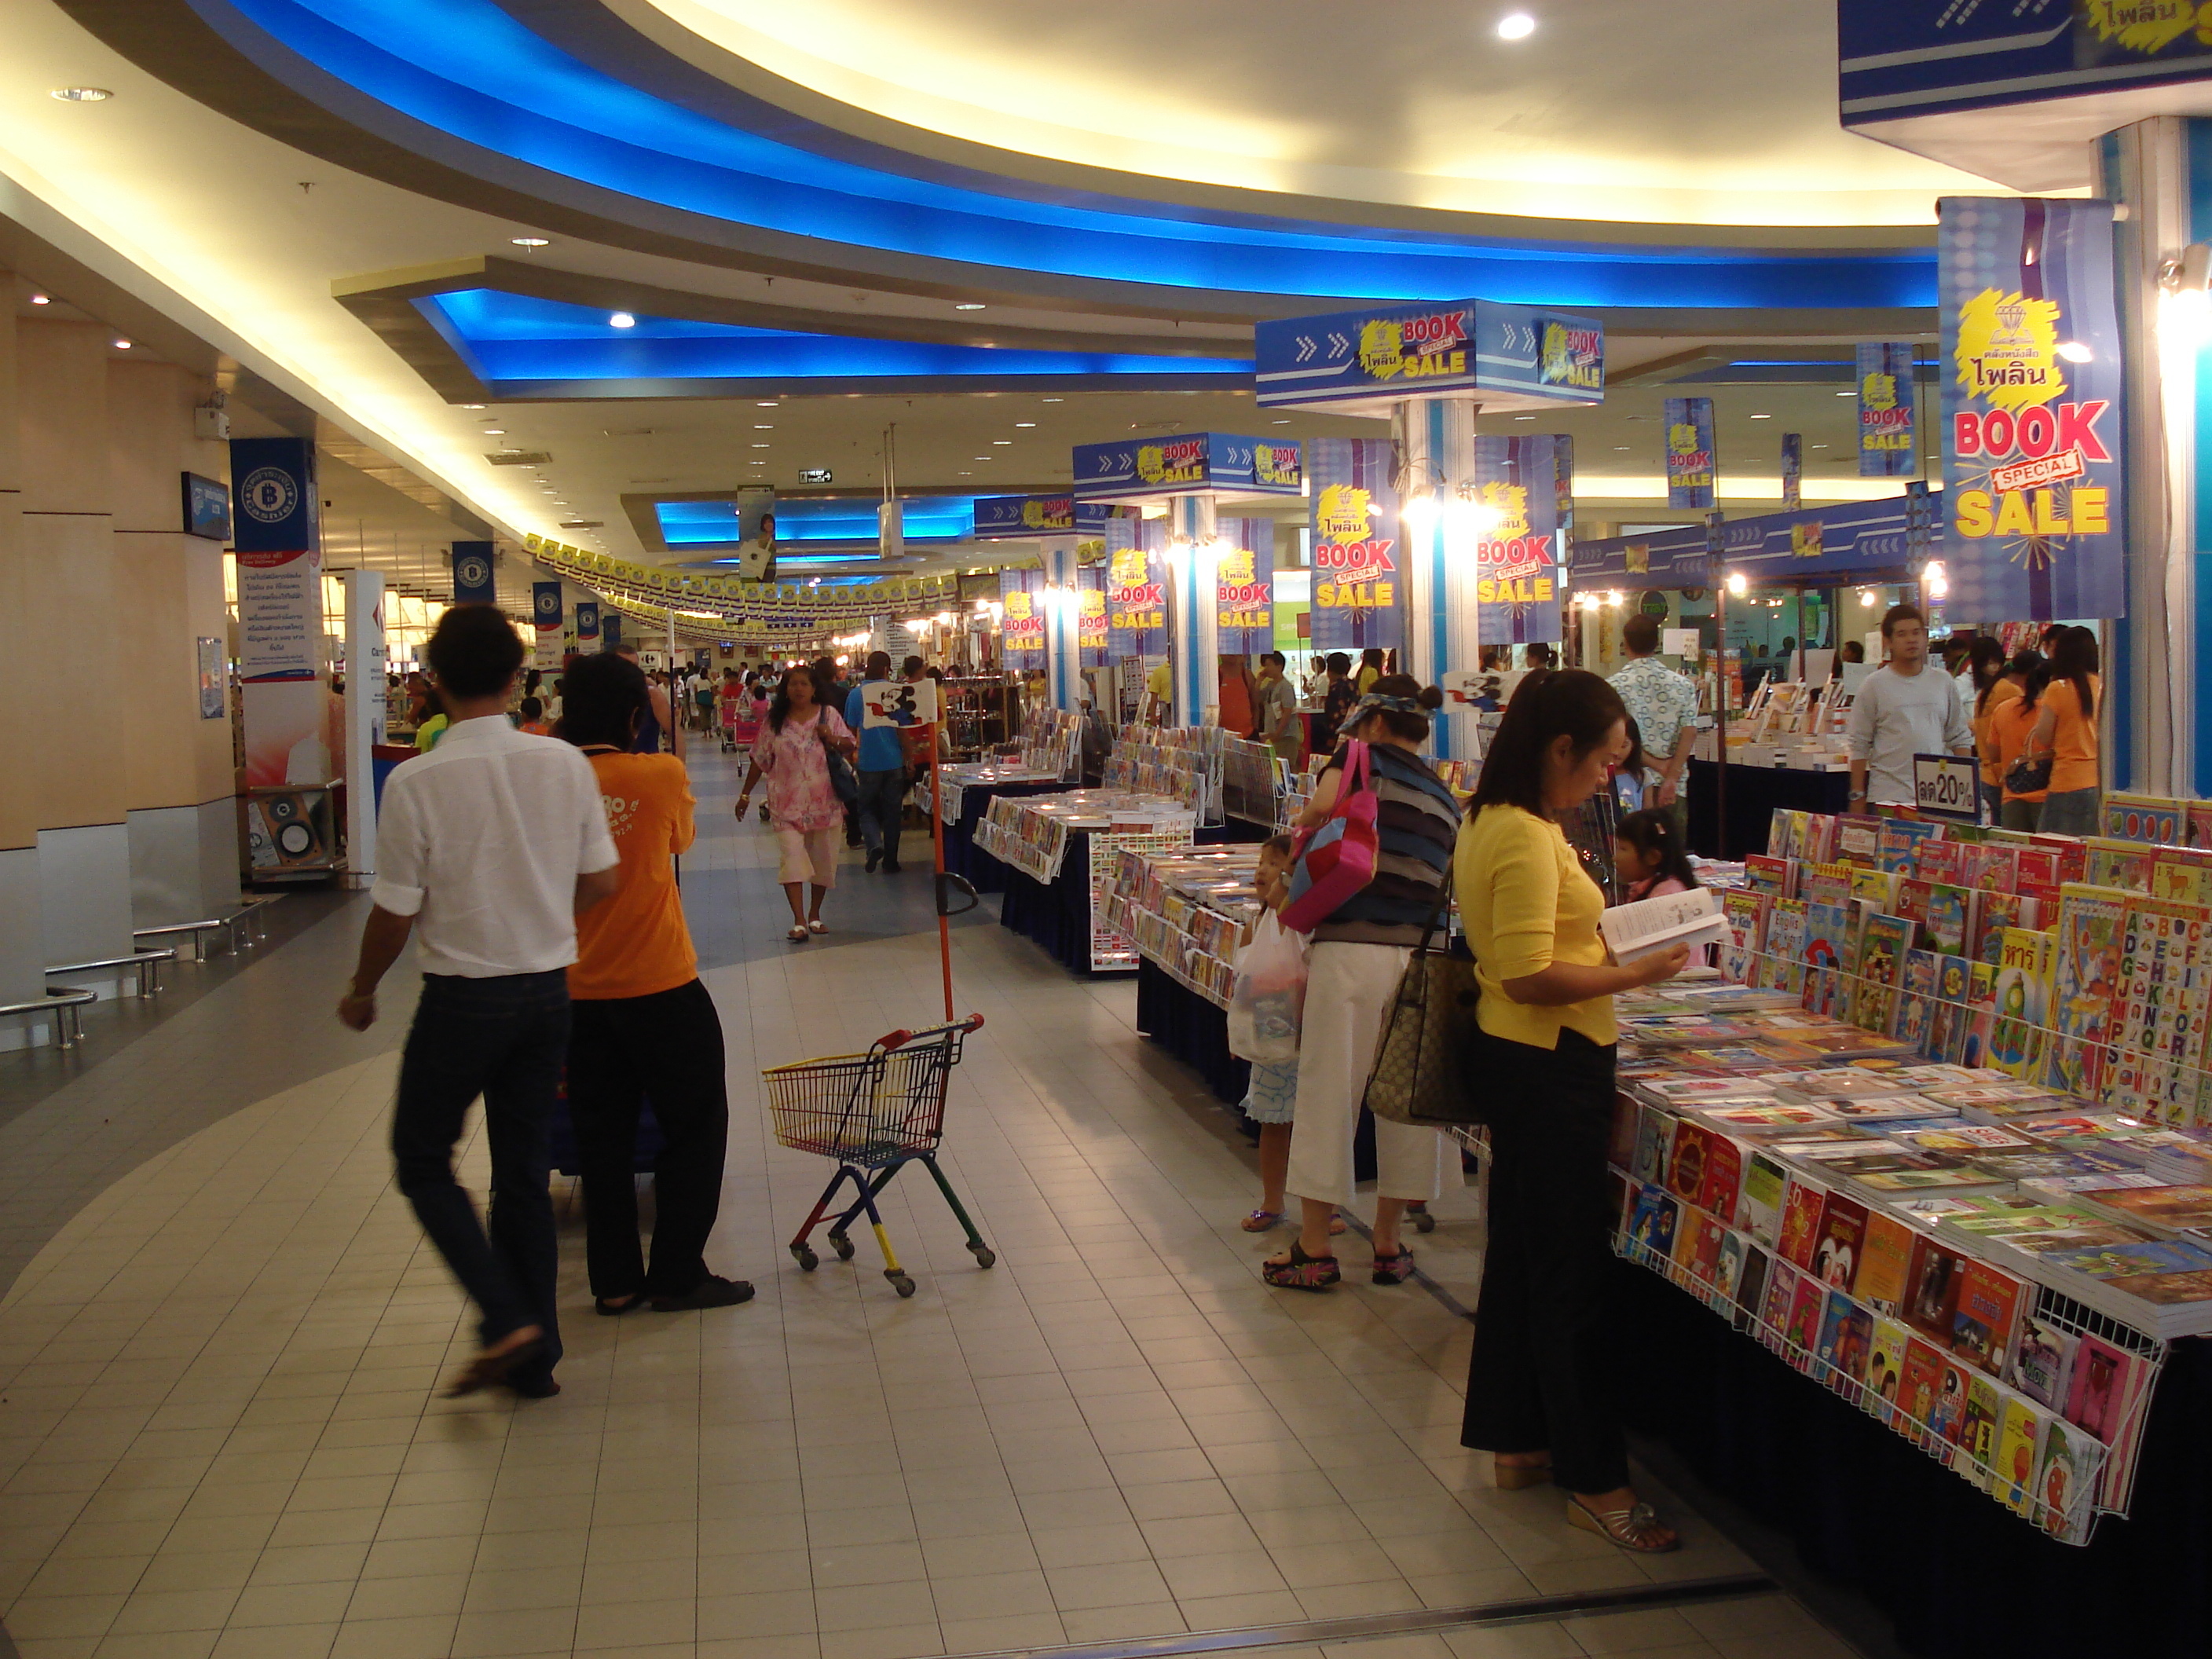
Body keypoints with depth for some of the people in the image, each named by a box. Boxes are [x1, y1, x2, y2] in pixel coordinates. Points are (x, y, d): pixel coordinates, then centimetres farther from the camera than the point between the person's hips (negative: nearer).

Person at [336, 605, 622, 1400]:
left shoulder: (417, 782, -16)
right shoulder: (565, 764, -5)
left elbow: (395, 915, -10)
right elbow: (603, 881, 3)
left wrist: (362, 990, 8)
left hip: (463, 998, -4)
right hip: (548, 991, 4)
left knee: (422, 1159, 15)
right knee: (525, 1170, 15)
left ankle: (505, 1319, 1)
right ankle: (534, 1357, 20)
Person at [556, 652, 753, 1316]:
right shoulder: (661, 775, -11)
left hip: (577, 992, 4)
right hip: (659, 986, -4)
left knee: (602, 1133, 14)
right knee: (695, 1124, 10)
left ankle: (615, 1280, 19)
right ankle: (677, 1275, 12)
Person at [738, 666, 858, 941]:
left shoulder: (829, 714, 3)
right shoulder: (775, 721, 3)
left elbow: (849, 747, 4)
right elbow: (760, 760, 8)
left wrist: (832, 739, -17)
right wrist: (745, 795, 9)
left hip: (825, 801, 1)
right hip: (788, 803, -1)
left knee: (823, 859, 9)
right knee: (791, 858, -13)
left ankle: (814, 914, 26)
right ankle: (799, 921, -16)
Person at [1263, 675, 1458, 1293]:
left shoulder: (1364, 758, 2)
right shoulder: (1444, 797, 18)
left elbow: (1325, 803, -18)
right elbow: (1444, 885, 17)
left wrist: (1301, 830, 1)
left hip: (1351, 951, -5)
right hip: (1421, 957, 5)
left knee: (1328, 1094, 3)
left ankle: (1314, 1250, 11)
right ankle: (1389, 1243, 22)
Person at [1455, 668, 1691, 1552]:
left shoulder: (1497, 823, 10)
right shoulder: (1526, 838, -21)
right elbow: (1529, 979, -25)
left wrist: (1604, 940, 10)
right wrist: (1635, 974, -20)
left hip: (1524, 1061, 10)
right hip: (1550, 1070, -10)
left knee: (1522, 1255, 17)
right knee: (1574, 1275, -2)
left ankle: (1516, 1438, 30)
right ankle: (1594, 1479, 8)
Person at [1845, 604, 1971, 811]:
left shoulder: (1943, 683, 11)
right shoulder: (1875, 685, 1)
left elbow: (1960, 739, 14)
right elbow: (1858, 745, -1)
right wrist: (1857, 795, -5)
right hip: (1887, 798, -3)